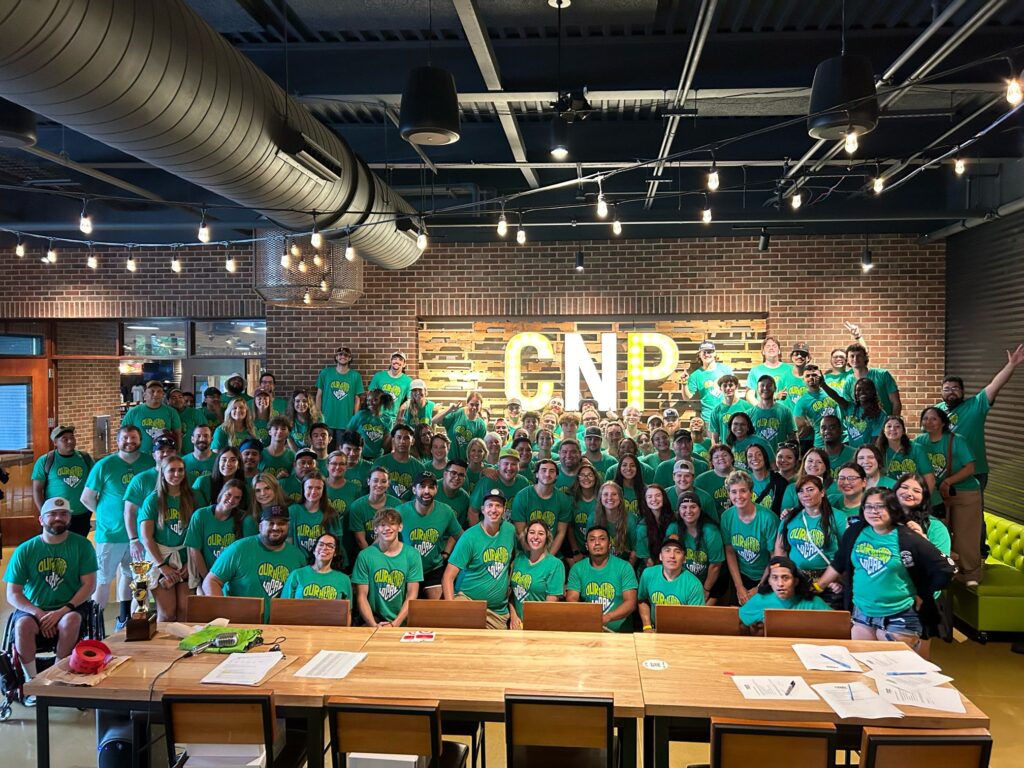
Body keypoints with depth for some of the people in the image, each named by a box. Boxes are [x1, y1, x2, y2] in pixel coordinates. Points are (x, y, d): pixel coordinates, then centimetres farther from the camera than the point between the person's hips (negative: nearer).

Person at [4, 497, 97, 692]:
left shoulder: (81, 545, -2)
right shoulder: (25, 550, 0)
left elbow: (89, 585, -6)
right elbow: (12, 594, 1)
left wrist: (63, 611, -18)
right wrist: (38, 613, -15)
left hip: (69, 607, -1)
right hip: (33, 609, 1)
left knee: (71, 621, -34)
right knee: (23, 625, -31)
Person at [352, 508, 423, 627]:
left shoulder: (412, 555, 2)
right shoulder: (365, 556, 2)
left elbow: (412, 596, 0)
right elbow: (361, 596, 0)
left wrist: (394, 624, -11)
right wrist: (374, 625, -13)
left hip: (402, 622, 1)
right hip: (373, 620, 0)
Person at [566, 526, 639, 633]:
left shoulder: (624, 567, 3)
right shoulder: (577, 569, 9)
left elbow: (631, 602, -4)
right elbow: (571, 600, 2)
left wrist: (607, 617, -22)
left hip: (619, 631, -1)